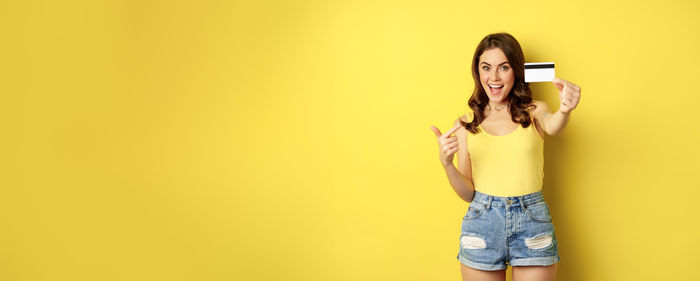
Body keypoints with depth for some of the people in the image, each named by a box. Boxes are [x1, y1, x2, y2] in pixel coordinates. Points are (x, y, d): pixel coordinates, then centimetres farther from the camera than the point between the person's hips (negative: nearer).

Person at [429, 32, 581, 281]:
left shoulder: (534, 111, 5)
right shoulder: (467, 123, 7)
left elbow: (552, 126, -21)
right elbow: (468, 193, 5)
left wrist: (564, 111, -44)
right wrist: (446, 162, -14)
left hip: (532, 222, -1)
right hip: (482, 221, 1)